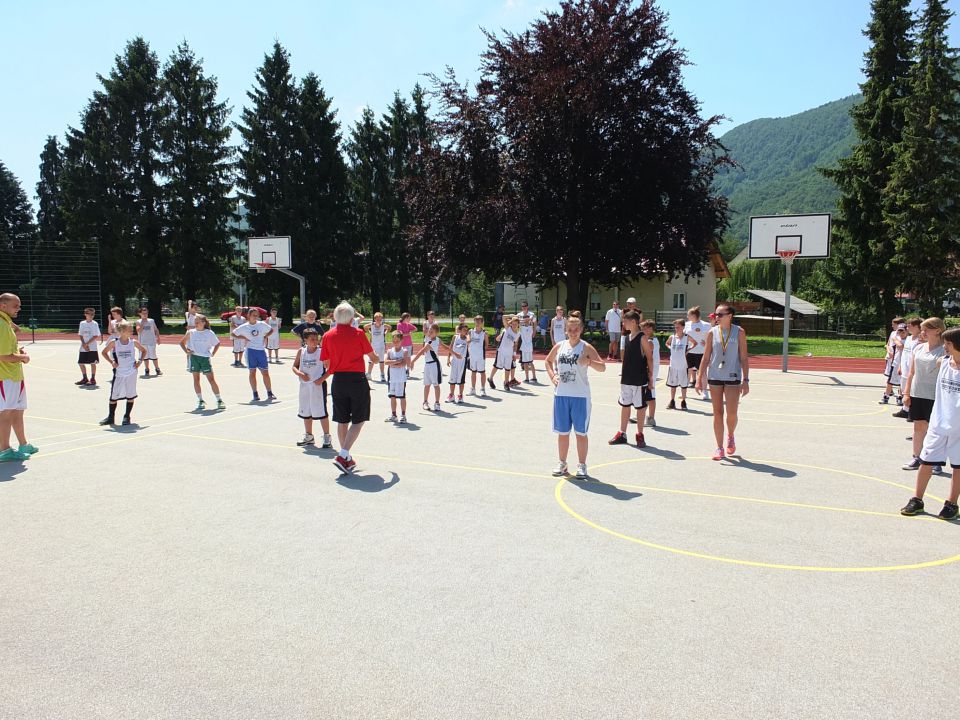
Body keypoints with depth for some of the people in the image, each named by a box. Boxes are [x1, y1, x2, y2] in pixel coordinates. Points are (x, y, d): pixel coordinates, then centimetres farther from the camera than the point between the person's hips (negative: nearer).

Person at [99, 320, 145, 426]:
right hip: (119, 373, 0)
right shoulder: (114, 342, -7)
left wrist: (140, 361, 0)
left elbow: (143, 350, 13)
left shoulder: (133, 342, -3)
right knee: (114, 395, 5)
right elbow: (104, 352, 5)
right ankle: (111, 417, 19)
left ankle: (127, 417, 16)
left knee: (130, 396, 3)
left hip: (131, 373, 1)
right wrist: (111, 362, -6)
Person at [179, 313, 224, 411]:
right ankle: (200, 401, 11)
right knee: (196, 379, 3)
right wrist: (187, 351, 2)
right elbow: (182, 342, 15)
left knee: (211, 379, -4)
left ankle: (219, 401, 1)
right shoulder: (191, 333, 3)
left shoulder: (209, 333, -1)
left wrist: (212, 354, 2)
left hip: (205, 358, -2)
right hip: (194, 358, 2)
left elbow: (217, 343, 10)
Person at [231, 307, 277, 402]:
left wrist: (265, 337, 3)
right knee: (252, 372, 3)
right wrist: (243, 337, -2)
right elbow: (232, 333, 9)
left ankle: (270, 393, 9)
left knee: (265, 372, 1)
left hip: (261, 350, 1)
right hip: (251, 350, -1)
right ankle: (255, 394, 10)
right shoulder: (244, 327, 1)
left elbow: (271, 330, 19)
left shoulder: (262, 324, 4)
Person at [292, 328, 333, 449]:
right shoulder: (301, 351, 3)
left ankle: (327, 437, 5)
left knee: (321, 412, -5)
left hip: (318, 385, -5)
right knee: (306, 412, 15)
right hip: (304, 385, 5)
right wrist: (300, 374, -9)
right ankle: (309, 437, 31)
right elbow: (294, 366, 10)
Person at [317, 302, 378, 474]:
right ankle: (342, 456, -11)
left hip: (338, 381, 4)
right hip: (357, 379, -4)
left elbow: (326, 363, 5)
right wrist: (376, 357, 26)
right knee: (358, 421, 3)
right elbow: (372, 356, 3)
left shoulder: (328, 336, 2)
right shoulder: (358, 333, -6)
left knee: (342, 421, 13)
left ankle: (346, 459, 23)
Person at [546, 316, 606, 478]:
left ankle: (582, 465, 15)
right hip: (561, 394, 4)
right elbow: (548, 361, 22)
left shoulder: (586, 348, -5)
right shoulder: (559, 346, 6)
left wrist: (589, 362, -27)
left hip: (580, 395, -3)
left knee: (580, 432, 3)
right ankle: (562, 463, 24)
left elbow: (602, 367, -9)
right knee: (562, 431, 11)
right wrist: (552, 376, 6)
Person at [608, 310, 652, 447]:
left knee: (640, 406, 4)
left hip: (639, 379, -7)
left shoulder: (642, 337, -11)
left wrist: (650, 376, -11)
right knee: (624, 405, 12)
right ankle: (622, 434, 20)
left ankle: (640, 435, 15)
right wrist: (623, 374, 15)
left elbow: (649, 358, -10)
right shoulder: (627, 337, 9)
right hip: (626, 378, 7)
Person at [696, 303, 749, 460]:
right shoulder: (712, 332, 2)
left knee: (732, 413, -4)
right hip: (715, 377, 2)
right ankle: (719, 448, 13)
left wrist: (746, 380, -7)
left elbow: (744, 358, -2)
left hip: (733, 378, -2)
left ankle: (730, 437, 28)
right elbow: (706, 357, 5)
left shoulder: (739, 332, -2)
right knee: (717, 413, 4)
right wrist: (699, 378, 0)